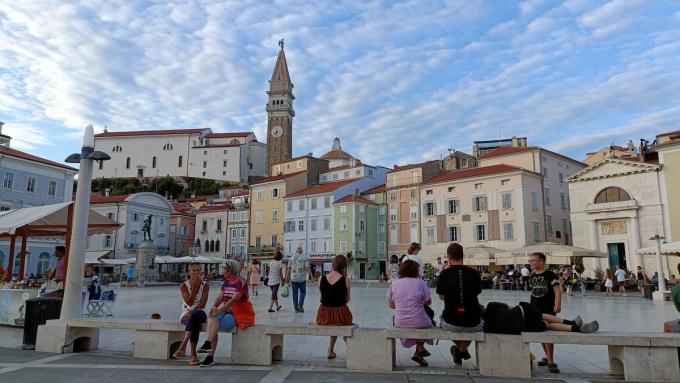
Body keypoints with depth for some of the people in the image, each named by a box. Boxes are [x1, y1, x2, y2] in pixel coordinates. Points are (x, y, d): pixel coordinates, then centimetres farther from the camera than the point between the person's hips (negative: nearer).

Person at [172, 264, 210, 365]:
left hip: (200, 312, 0)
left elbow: (202, 304, -7)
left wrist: (192, 312, -21)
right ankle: (193, 355, -40)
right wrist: (194, 287, -21)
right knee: (195, 323, -37)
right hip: (186, 313, 0)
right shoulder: (184, 286, -3)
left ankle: (181, 348, -44)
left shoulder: (205, 285, -2)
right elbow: (189, 302, -14)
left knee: (194, 316, -38)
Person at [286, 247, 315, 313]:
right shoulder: (305, 257, -4)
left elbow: (289, 268, 6)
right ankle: (300, 305, -4)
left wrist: (288, 276, 18)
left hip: (293, 278, 2)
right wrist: (311, 276, -7)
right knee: (303, 292, 10)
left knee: (295, 293, 8)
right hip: (302, 278, -2)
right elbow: (307, 268, -10)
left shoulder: (292, 257, 3)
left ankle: (296, 307, 9)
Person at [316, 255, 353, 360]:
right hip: (340, 315, -3)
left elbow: (323, 297, 9)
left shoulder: (321, 279, -4)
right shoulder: (346, 280, -10)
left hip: (323, 316, 3)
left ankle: (331, 350, 41)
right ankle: (331, 350, 40)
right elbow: (347, 300, 0)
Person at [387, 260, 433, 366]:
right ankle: (418, 353, 31)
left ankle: (420, 349, 35)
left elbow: (391, 305, 5)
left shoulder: (394, 285, -2)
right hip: (419, 323, -4)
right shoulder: (420, 283, -10)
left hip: (400, 323, 4)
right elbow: (428, 302, -1)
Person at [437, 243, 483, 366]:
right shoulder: (475, 273, -5)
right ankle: (461, 351, 32)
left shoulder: (444, 274, -8)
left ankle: (460, 348, 35)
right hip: (472, 325, 1)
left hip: (451, 323, -1)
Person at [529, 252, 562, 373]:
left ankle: (550, 361, -3)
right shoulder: (532, 276, 11)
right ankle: (548, 357, 28)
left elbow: (557, 289, -16)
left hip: (548, 309, -7)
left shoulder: (550, 275, -9)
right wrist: (531, 307, 22)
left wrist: (558, 304, -28)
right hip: (535, 309, 7)